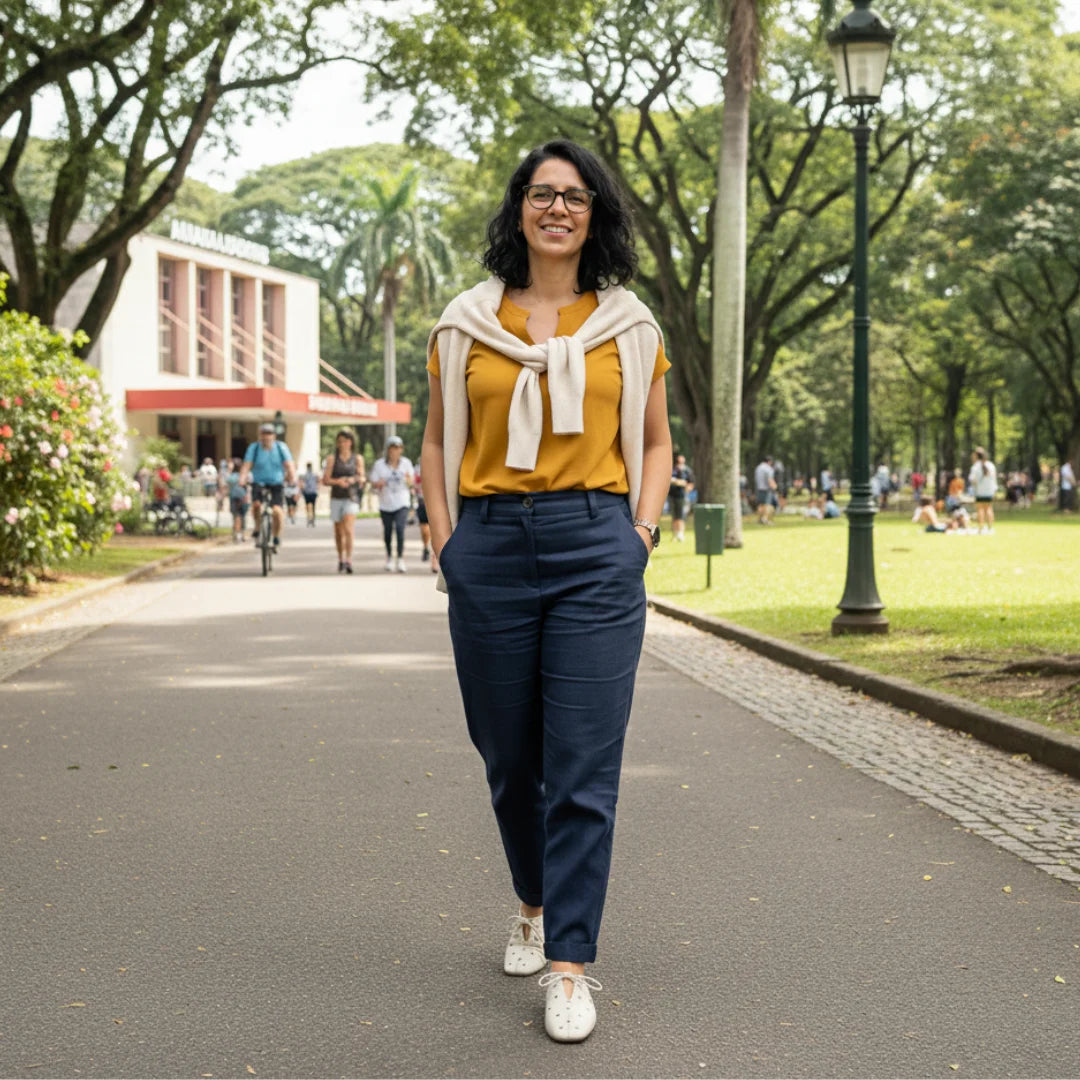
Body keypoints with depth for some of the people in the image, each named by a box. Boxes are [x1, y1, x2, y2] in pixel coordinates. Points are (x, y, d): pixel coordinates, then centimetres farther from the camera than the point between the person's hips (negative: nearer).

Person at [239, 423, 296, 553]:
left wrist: (293, 479, -28)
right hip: (259, 483, 0)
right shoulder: (253, 448, -3)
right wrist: (242, 479, -29)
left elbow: (289, 465, -10)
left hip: (276, 484, 0)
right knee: (256, 504, -28)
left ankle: (277, 537, 3)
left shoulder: (281, 448, -2)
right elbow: (246, 465, -12)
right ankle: (257, 529, -1)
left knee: (277, 510, -20)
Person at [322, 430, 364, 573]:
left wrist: (354, 479, -11)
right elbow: (325, 480, 3)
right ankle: (341, 559, 26)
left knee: (348, 529, -18)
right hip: (336, 497, 2)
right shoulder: (332, 459, 7)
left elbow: (362, 479, 11)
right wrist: (338, 481, -16)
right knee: (339, 531, 10)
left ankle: (349, 560, -23)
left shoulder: (357, 459, 8)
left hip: (351, 497, -2)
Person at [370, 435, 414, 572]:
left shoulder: (406, 463, 3)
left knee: (400, 529, -18)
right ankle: (389, 557, 28)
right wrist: (379, 483, -21)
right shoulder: (379, 465, -1)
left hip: (402, 503, -1)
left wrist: (408, 480, -16)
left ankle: (401, 558, -15)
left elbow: (411, 483, 7)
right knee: (388, 531, 8)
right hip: (385, 503, 1)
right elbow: (373, 484, 2)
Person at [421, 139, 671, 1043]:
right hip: (491, 545, 1)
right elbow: (439, 440, 15)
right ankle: (535, 905, 35)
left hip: (596, 546, -1)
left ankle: (570, 966, -2)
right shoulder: (465, 324, 9)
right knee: (509, 756, 10)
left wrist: (643, 531, 1)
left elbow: (655, 442, 15)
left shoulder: (628, 326, 8)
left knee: (584, 765, -7)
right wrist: (444, 538, 3)